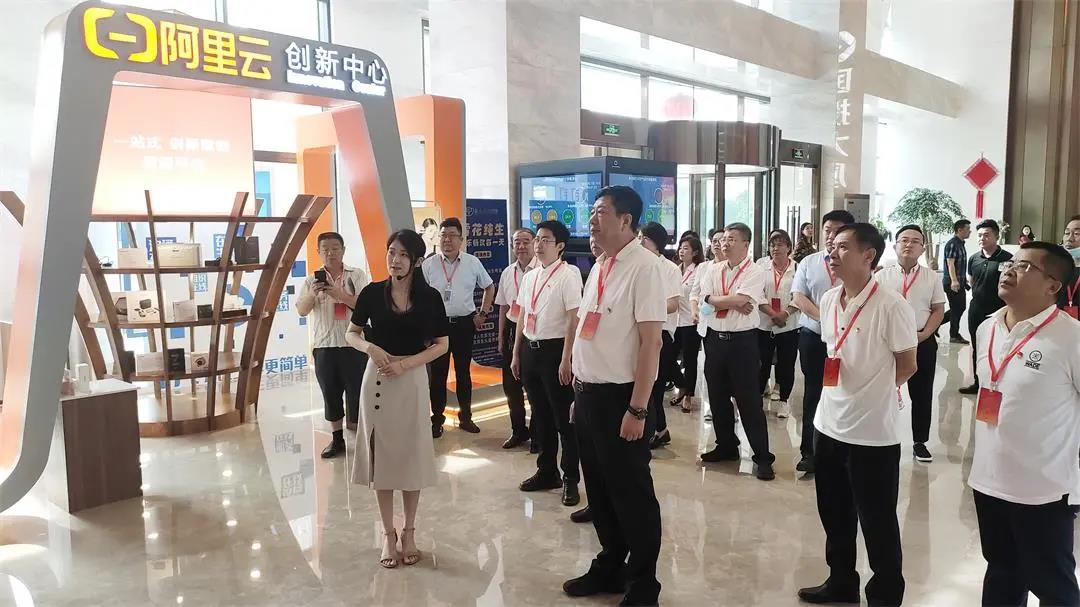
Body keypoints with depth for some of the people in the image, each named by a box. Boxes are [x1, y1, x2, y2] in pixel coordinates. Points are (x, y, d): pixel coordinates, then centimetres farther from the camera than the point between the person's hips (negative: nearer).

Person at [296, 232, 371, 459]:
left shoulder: (357, 275, 0)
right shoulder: (313, 280, 7)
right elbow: (301, 311, -3)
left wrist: (341, 295, -24)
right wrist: (311, 294, -22)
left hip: (353, 344, -2)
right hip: (324, 346, 3)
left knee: (356, 391, 3)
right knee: (330, 392, 9)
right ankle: (337, 438, 21)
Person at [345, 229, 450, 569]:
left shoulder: (429, 297, -4)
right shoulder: (372, 292, -1)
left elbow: (441, 345, -1)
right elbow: (351, 334, 7)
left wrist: (405, 363, -14)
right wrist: (370, 347, -15)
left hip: (412, 381, -1)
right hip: (378, 381, 1)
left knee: (411, 456, 7)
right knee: (382, 456, 6)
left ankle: (409, 533, 24)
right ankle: (388, 535, 20)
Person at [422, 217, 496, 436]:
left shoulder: (473, 263, 1)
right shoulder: (428, 264, -2)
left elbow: (489, 287, 13)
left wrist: (483, 313, 6)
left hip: (464, 323, 1)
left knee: (463, 371, 12)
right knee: (437, 373, 4)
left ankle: (465, 416, 24)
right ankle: (437, 419, 16)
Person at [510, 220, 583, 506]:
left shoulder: (568, 274, -11)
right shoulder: (529, 277, 11)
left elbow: (574, 319, -15)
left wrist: (565, 359, -19)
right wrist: (516, 353, 17)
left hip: (554, 350, -7)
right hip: (530, 350, 7)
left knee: (564, 417, 3)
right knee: (541, 415, 17)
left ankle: (570, 478, 17)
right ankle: (546, 472, 31)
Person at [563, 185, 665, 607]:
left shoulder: (643, 266, -14)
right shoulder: (598, 268, 12)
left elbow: (651, 341, -19)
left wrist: (637, 409, -21)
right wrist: (580, 390, 16)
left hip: (618, 398, -8)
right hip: (588, 394, 8)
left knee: (631, 493, 6)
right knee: (598, 489, 19)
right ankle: (610, 567, 37)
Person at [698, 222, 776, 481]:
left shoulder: (755, 272, -7)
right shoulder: (714, 270, 9)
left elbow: (739, 300, -22)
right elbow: (705, 299, -5)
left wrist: (716, 299, -7)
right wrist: (734, 303, -13)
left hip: (743, 341, -6)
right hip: (715, 339, 6)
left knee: (749, 401, -2)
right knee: (718, 397, 14)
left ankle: (762, 457, 8)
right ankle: (726, 446, 31)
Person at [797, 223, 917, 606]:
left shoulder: (891, 306, -17)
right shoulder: (828, 300, 4)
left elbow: (906, 366, -7)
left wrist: (871, 393, 4)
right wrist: (852, 389, 8)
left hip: (873, 432, -7)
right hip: (829, 424, 7)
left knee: (877, 524, 8)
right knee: (834, 517, 20)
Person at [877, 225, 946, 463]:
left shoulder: (931, 278, 3)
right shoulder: (882, 276, 0)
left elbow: (938, 311, 3)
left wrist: (922, 335, -11)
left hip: (923, 342, 1)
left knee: (922, 395, 10)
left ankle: (920, 442, 23)